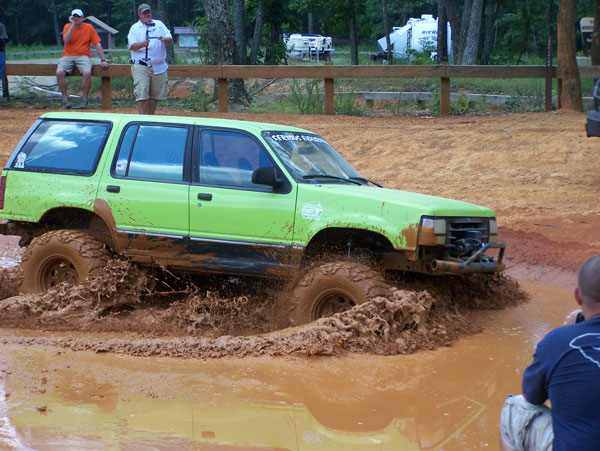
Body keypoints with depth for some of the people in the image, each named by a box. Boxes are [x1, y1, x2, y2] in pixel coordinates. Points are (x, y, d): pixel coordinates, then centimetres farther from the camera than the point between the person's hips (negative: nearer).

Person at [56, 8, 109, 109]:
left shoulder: (89, 28, 4)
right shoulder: (68, 26, 4)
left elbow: (97, 44, 4)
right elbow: (66, 40, -15)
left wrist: (103, 60, -3)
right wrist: (73, 24, -14)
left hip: (83, 56, -1)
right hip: (68, 56, 1)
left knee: (87, 72, -32)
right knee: (59, 72, -27)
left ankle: (84, 99, -16)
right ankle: (65, 99, -11)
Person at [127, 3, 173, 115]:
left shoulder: (159, 25, 15)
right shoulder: (135, 28, 5)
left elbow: (170, 40, 9)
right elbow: (131, 46, -7)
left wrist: (165, 40, -15)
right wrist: (142, 44, -27)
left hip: (159, 66, 4)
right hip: (141, 66, -4)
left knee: (155, 95, 8)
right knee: (142, 93, -13)